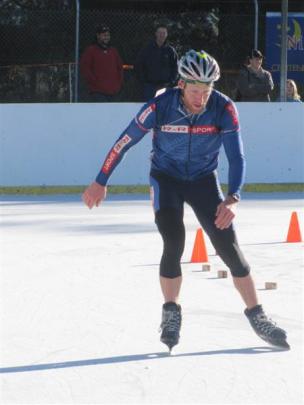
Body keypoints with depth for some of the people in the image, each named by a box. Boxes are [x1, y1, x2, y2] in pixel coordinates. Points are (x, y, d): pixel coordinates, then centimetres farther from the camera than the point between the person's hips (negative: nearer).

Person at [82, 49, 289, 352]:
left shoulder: (224, 109, -22)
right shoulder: (159, 107, -24)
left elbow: (236, 157, -22)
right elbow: (124, 142, -11)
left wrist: (232, 199, -37)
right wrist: (101, 182, -4)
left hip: (203, 180, 1)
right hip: (166, 178, -1)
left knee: (228, 245, -5)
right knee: (174, 242, -18)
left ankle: (256, 316, 6)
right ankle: (171, 313, 2)